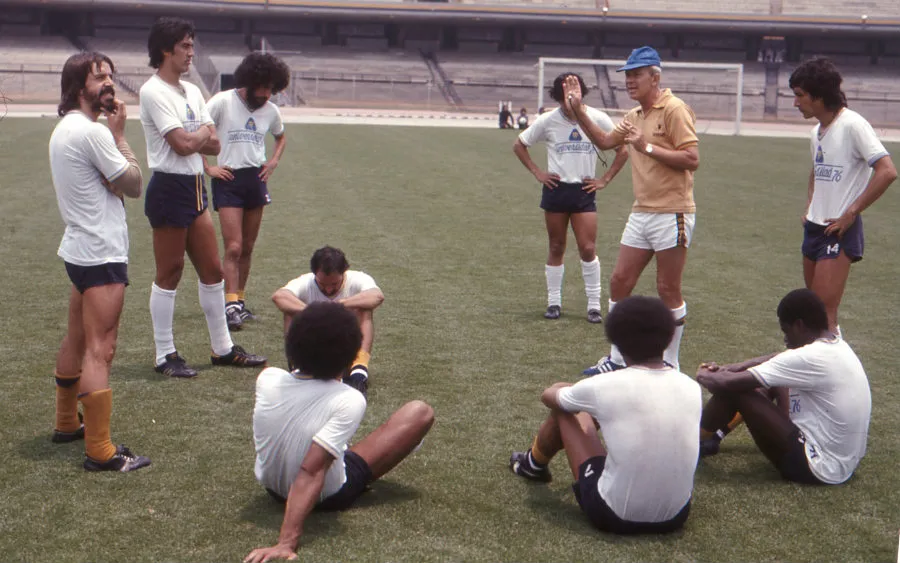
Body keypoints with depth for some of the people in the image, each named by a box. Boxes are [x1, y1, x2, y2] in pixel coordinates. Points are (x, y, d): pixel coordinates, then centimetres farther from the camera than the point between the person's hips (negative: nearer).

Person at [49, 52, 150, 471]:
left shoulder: (63, 129, 13)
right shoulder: (93, 132, -18)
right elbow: (134, 185, -12)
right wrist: (119, 133, -5)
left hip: (79, 249, 11)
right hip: (101, 255, -11)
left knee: (77, 341, 20)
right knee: (100, 350, -9)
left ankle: (67, 424, 34)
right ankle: (99, 452, -7)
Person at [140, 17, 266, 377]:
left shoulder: (191, 91, 14)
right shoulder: (154, 92, -12)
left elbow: (214, 146, 10)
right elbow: (183, 144, -20)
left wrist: (193, 138, -10)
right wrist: (204, 132, -1)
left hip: (195, 188, 8)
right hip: (169, 189, -8)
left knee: (212, 269, 11)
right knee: (170, 274, 0)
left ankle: (223, 348, 22)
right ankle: (165, 356, 11)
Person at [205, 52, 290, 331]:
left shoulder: (271, 110, 8)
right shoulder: (222, 102, -8)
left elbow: (281, 136, 28)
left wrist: (274, 161, 12)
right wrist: (207, 168, -10)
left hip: (256, 180, 5)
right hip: (228, 180, -5)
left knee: (247, 248, 11)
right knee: (234, 247, -13)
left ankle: (239, 302, 21)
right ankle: (231, 306, -13)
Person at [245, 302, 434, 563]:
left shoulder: (267, 378, -20)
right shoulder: (349, 401, -35)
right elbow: (311, 473, -41)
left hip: (271, 485, 5)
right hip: (329, 496, -5)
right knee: (420, 412, 2)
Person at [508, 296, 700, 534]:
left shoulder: (605, 386, -15)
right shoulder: (691, 388, -5)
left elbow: (549, 395, 8)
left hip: (614, 517, -4)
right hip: (676, 517, 4)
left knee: (563, 409, 14)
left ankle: (533, 465, 44)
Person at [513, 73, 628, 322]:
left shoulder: (598, 119, -4)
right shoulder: (548, 121, -2)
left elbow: (622, 151, 5)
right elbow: (519, 145, 9)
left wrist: (604, 180, -1)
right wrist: (537, 173, 1)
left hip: (584, 191, -1)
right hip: (555, 190, 1)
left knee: (588, 249, -5)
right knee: (556, 248, 8)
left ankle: (594, 305, 5)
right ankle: (554, 302, 18)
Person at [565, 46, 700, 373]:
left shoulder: (674, 110, -11)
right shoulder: (634, 116, 15)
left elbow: (692, 159, -18)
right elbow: (604, 142, 30)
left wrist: (647, 147, -20)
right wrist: (579, 110, 20)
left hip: (671, 214, -8)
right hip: (640, 213, 8)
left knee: (668, 291, 1)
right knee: (619, 282, 7)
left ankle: (670, 365, 14)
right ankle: (617, 360, 19)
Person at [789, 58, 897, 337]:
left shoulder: (852, 125, -14)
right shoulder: (817, 132, 11)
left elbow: (887, 172, -22)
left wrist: (851, 213, -18)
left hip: (839, 232, -9)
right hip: (813, 228, 9)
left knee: (824, 314, -12)